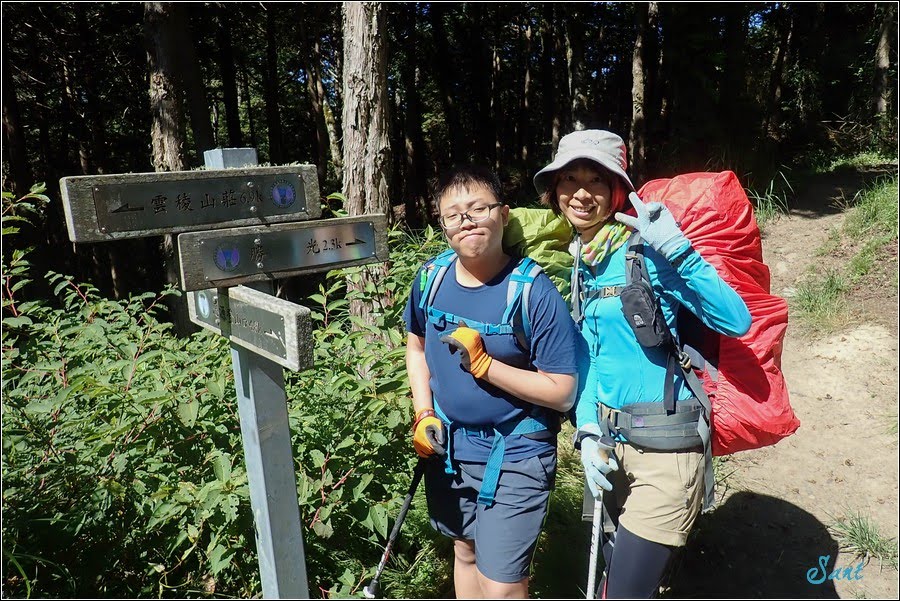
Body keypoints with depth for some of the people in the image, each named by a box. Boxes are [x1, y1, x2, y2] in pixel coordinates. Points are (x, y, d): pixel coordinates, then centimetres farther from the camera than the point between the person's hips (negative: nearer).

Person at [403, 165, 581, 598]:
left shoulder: (535, 294, -22)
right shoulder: (430, 278, -6)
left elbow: (562, 394, -18)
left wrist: (484, 364, -27)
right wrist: (423, 415, -2)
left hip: (514, 456, -5)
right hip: (448, 446, 5)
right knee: (465, 553, 25)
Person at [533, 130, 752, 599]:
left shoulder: (647, 250, -14)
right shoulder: (580, 262, 7)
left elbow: (737, 322, -22)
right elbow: (589, 357, 8)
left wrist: (677, 249, -32)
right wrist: (587, 432, -2)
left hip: (666, 443, -7)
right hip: (609, 440, 7)